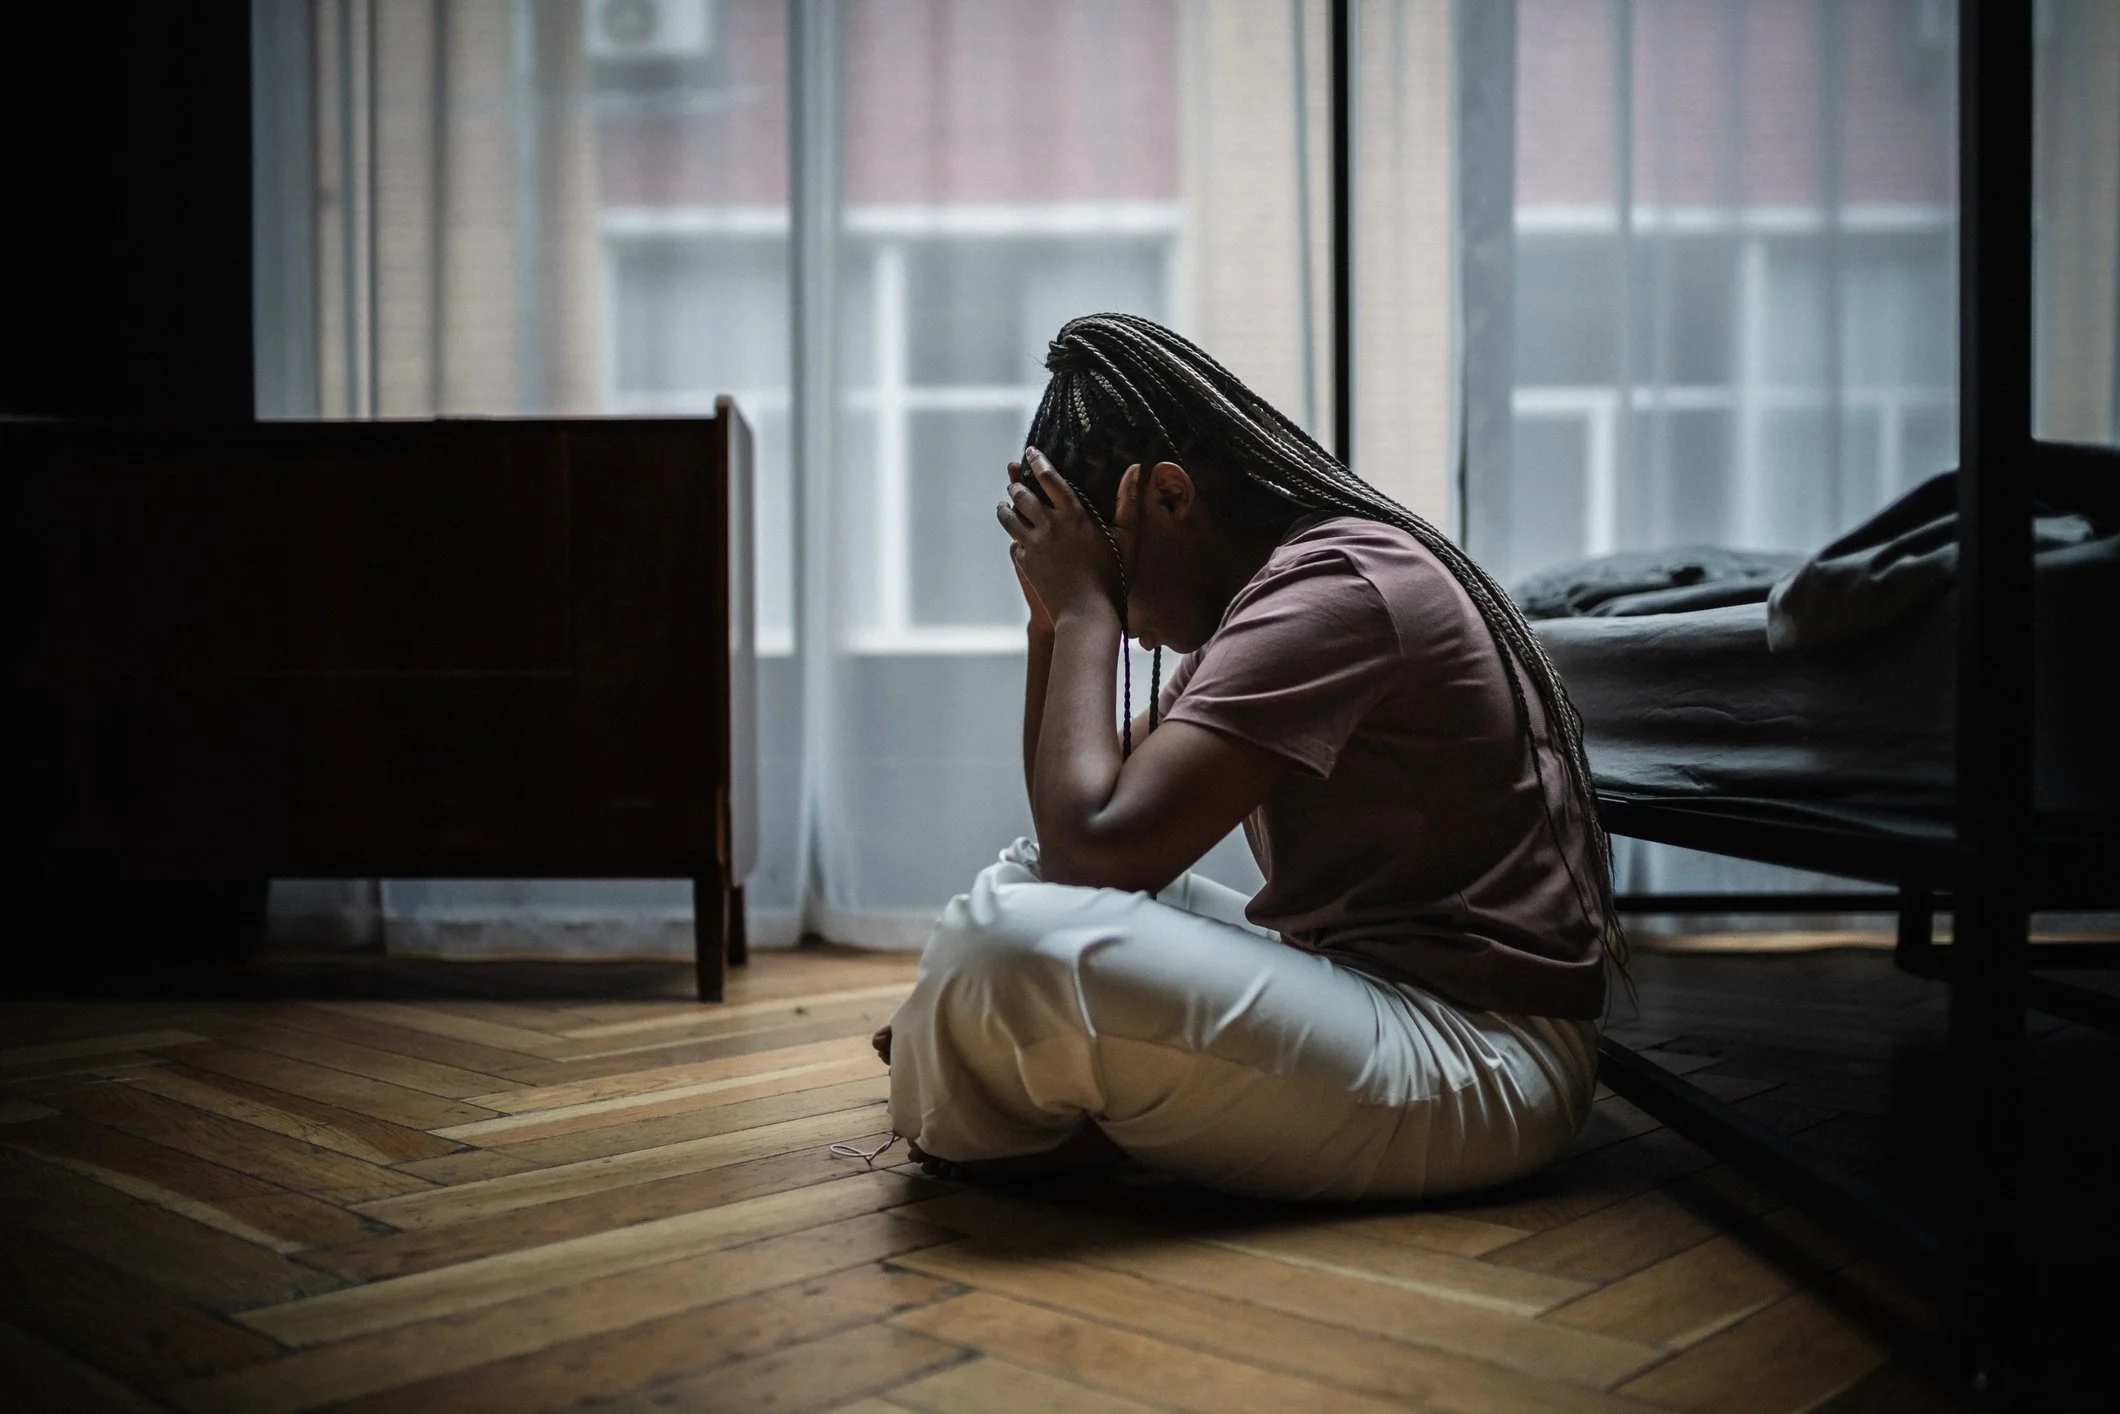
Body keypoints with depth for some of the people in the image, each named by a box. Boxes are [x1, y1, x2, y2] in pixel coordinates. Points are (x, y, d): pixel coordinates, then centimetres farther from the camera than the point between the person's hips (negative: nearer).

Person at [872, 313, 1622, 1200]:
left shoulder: (1335, 593, -18)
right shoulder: (1269, 589, 14)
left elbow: (1099, 848, -25)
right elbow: (1068, 830, 17)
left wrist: (1086, 606, -12)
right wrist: (1055, 616, 6)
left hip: (1479, 1059, -11)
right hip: (1366, 989, 11)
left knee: (1009, 937, -27)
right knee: (1034, 878, 22)